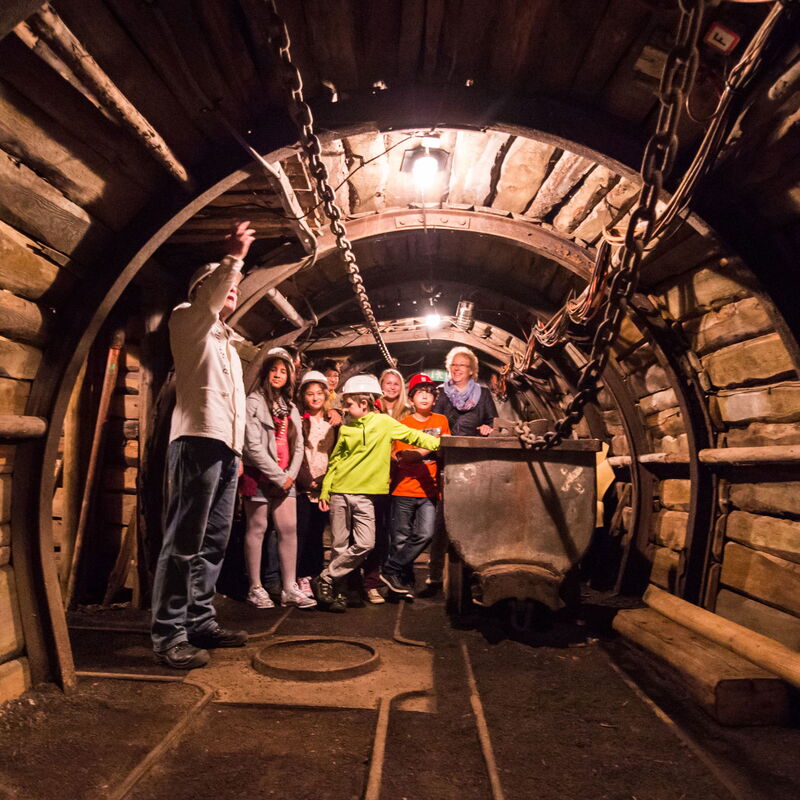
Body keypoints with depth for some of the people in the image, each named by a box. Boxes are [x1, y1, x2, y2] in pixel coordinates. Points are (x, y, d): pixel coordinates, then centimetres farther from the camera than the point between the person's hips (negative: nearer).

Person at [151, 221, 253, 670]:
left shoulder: (228, 344, 30)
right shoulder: (188, 322, 8)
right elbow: (204, 303, -17)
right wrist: (233, 259, -22)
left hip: (228, 446, 8)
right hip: (198, 439, -8)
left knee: (214, 542, 8)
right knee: (185, 541, -10)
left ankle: (201, 622, 15)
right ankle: (168, 636, -6)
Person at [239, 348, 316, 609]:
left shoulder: (290, 407, 17)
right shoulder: (254, 402, -4)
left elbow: (298, 446, 13)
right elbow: (253, 445, -13)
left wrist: (290, 474, -3)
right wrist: (277, 477, -13)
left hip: (285, 478, 6)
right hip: (259, 476, -6)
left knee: (289, 529, 1)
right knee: (257, 529, 0)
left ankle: (289, 589, 5)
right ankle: (255, 589, 9)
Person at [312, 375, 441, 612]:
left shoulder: (384, 422, 0)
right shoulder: (346, 428, 8)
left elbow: (412, 436, -2)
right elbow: (335, 460, 12)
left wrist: (439, 443, -14)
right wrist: (324, 490, 8)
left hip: (364, 494, -1)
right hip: (339, 492, 2)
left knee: (365, 544, -10)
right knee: (340, 546, 4)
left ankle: (325, 580, 4)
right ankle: (333, 592, 18)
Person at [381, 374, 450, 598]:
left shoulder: (441, 421, 8)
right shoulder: (404, 424, 0)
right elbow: (404, 457, -11)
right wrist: (432, 445, -20)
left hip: (428, 491, 2)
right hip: (404, 490, -2)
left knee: (425, 534, -11)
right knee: (401, 539, 4)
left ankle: (391, 570, 4)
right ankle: (406, 581, 23)